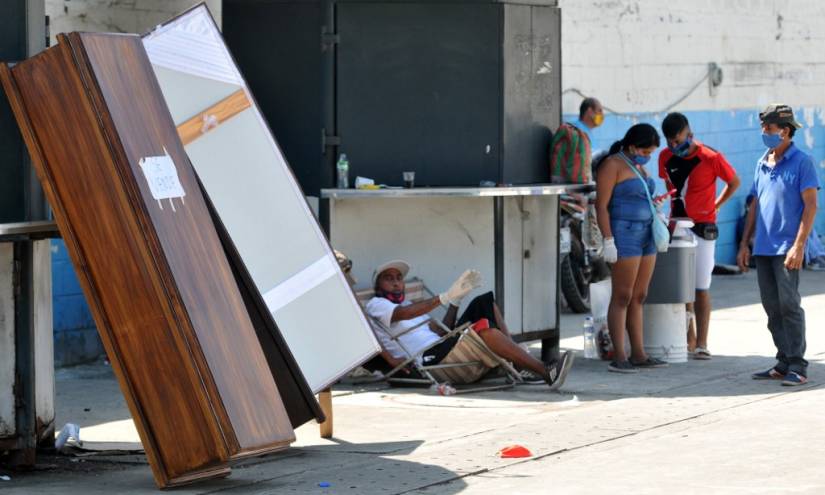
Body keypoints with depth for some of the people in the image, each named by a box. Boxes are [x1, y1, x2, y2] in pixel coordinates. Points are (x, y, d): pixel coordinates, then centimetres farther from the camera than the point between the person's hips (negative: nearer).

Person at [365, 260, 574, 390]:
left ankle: (517, 363, -10)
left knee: (484, 302, 5)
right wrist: (446, 297, -22)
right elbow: (402, 313, -16)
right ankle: (546, 372, -34)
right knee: (483, 327, -28)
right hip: (426, 360, -9)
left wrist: (455, 301, 10)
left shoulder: (408, 305, 34)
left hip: (442, 348, 9)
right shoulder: (375, 305, 7)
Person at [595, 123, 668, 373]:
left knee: (639, 297, 9)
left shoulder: (639, 166, 17)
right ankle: (619, 357, -7)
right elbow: (602, 205, -14)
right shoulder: (613, 165, -9)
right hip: (625, 233, -9)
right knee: (622, 297, -8)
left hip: (646, 234, 9)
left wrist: (654, 209, 12)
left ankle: (638, 354, 12)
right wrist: (608, 240, -19)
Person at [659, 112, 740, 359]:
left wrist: (715, 206, 3)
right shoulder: (666, 157, 3)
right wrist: (675, 206, 11)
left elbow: (734, 182, 4)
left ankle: (701, 344, -3)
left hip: (701, 228, -5)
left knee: (701, 289, -4)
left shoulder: (710, 158, -11)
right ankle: (688, 339, 16)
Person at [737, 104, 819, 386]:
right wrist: (745, 244, 16)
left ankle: (797, 367, -5)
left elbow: (811, 206, -10)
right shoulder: (762, 164, 15)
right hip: (763, 248, 7)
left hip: (787, 249, -7)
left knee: (789, 305, -8)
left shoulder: (801, 162, -6)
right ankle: (783, 363, 15)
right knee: (772, 308, 8)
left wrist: (799, 245, -18)